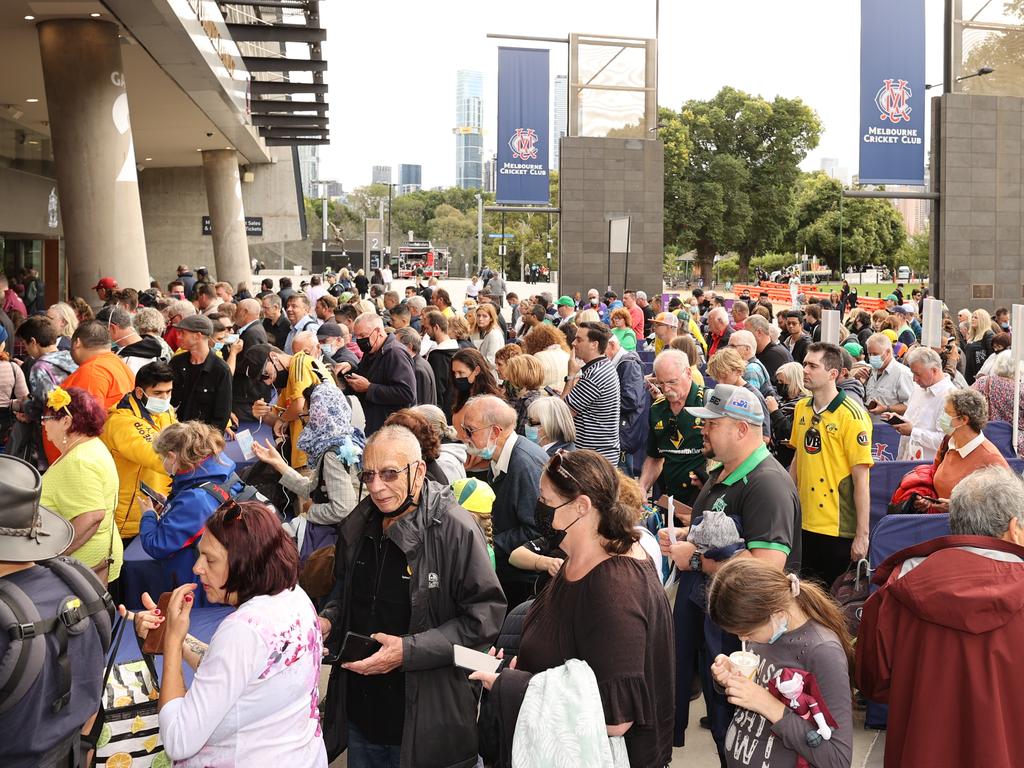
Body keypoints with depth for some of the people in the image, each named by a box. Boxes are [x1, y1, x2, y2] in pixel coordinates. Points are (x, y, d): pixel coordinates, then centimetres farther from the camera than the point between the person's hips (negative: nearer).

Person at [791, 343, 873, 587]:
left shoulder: (852, 416, -14)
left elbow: (861, 479, -15)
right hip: (804, 525, 6)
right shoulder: (801, 408, 5)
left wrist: (862, 535, -16)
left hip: (839, 530, -6)